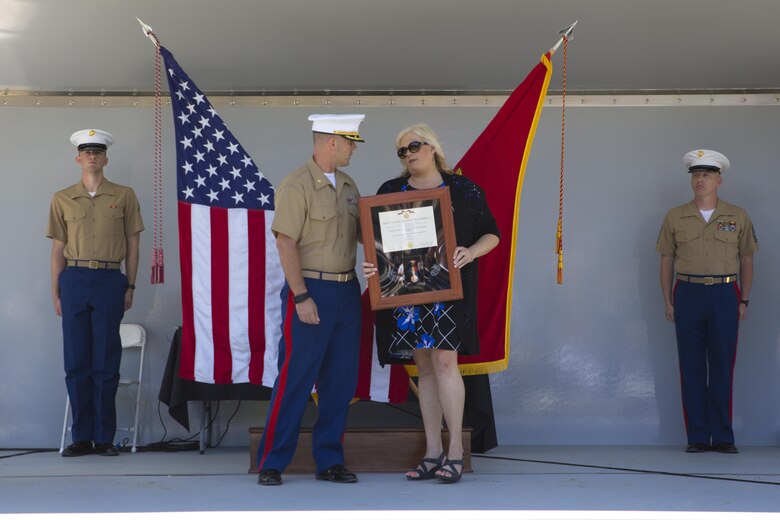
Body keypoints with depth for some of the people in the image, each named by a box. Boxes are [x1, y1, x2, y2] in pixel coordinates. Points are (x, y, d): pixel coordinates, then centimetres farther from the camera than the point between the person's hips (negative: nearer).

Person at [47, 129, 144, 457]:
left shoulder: (124, 196, 6)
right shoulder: (62, 199, 9)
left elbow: (132, 245, 8)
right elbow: (58, 249, 11)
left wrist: (130, 286, 3)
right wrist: (56, 292, 7)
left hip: (110, 281, -1)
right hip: (74, 280, 1)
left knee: (106, 362, 0)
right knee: (77, 362, 2)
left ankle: (105, 438, 7)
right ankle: (81, 437, 9)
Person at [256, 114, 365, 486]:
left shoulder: (348, 185, 12)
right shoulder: (297, 185, -11)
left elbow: (361, 232, 20)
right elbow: (286, 243, -15)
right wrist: (301, 297, -18)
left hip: (347, 291, 7)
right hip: (311, 291, -7)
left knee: (340, 381, 8)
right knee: (295, 379, -4)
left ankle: (329, 461, 16)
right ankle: (271, 463, 5)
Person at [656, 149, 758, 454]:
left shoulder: (738, 217, 6)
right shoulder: (675, 217, 7)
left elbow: (746, 260, 10)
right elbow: (666, 260, 9)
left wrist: (744, 300, 4)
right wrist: (667, 301, 3)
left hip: (725, 294, 0)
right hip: (688, 294, 0)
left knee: (723, 367, 1)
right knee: (691, 368, 1)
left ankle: (723, 437, 8)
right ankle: (697, 437, 7)